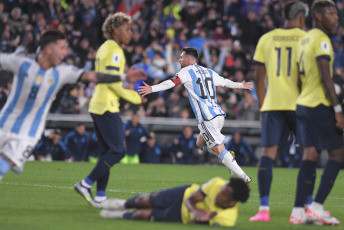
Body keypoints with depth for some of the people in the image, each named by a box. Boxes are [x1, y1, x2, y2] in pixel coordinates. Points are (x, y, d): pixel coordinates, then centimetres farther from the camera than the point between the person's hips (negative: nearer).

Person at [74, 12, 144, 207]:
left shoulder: (104, 48, 18)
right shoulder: (115, 51, -12)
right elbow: (113, 82, -18)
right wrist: (136, 97, -9)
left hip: (98, 105, 10)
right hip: (107, 107, -10)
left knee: (106, 152, 10)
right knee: (117, 151, -7)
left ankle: (100, 196, 8)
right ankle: (86, 184, -9)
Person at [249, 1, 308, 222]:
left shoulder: (266, 39, 9)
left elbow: (259, 77, 9)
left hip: (272, 104, 2)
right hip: (297, 103, -2)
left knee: (268, 153, -2)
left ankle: (264, 208, -11)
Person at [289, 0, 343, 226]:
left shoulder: (305, 40, 17)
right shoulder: (321, 40, -12)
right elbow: (326, 78, -18)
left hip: (303, 105, 9)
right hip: (320, 105, -9)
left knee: (310, 155, 6)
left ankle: (298, 211, 1)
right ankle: (317, 207, -7)